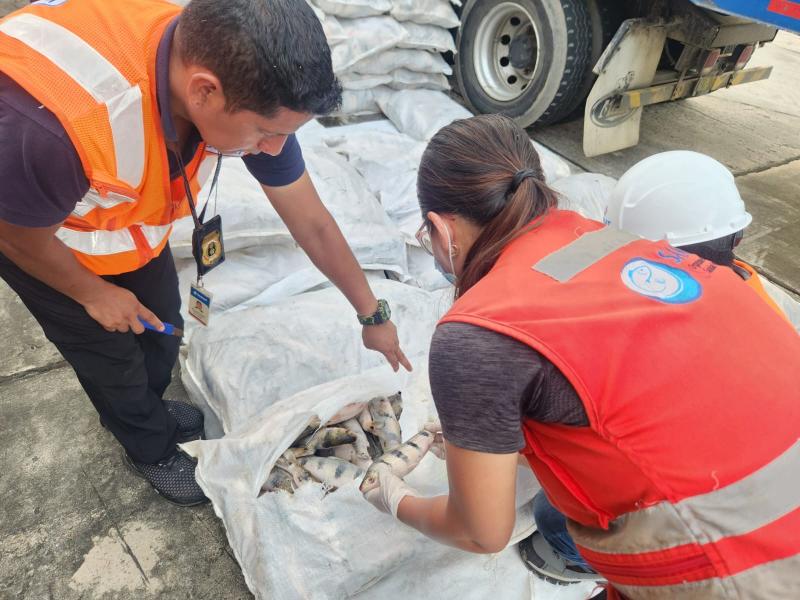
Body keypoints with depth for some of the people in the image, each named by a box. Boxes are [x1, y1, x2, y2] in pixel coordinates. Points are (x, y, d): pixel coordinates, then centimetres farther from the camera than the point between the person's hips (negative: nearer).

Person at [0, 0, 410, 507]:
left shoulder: (236, 75, -28)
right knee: (112, 352, 10)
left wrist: (373, 314, -6)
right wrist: (94, 294, -6)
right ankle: (151, 449, 41)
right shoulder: (49, 125, -47)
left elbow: (312, 223, -16)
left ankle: (143, 407, 51)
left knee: (162, 322, 17)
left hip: (129, 206, 5)